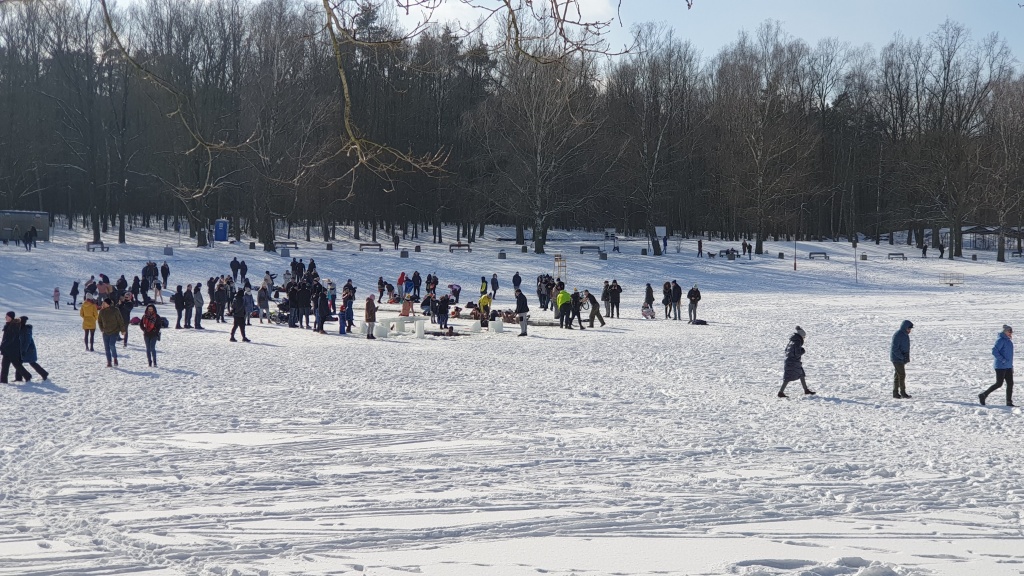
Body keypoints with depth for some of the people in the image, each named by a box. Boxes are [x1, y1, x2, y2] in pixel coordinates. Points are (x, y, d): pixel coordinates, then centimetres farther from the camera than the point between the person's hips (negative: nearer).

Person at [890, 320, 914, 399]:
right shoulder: (898, 335, -19)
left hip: (901, 359, 9)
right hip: (897, 359, -9)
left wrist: (907, 358, 11)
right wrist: (902, 357, -22)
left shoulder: (905, 334, 12)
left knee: (898, 375, 10)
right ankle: (903, 392, -4)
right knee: (902, 375, -9)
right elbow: (894, 349, -22)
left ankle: (895, 393, 13)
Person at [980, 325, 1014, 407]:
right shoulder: (1001, 340, -14)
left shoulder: (1009, 340, 14)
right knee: (999, 384, -7)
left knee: (1010, 384, 5)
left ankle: (1009, 402, 9)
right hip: (1001, 367, -9)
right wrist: (1003, 360, -22)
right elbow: (994, 351, -22)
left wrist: (1011, 366, 21)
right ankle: (983, 395, 3)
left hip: (1008, 367, 9)